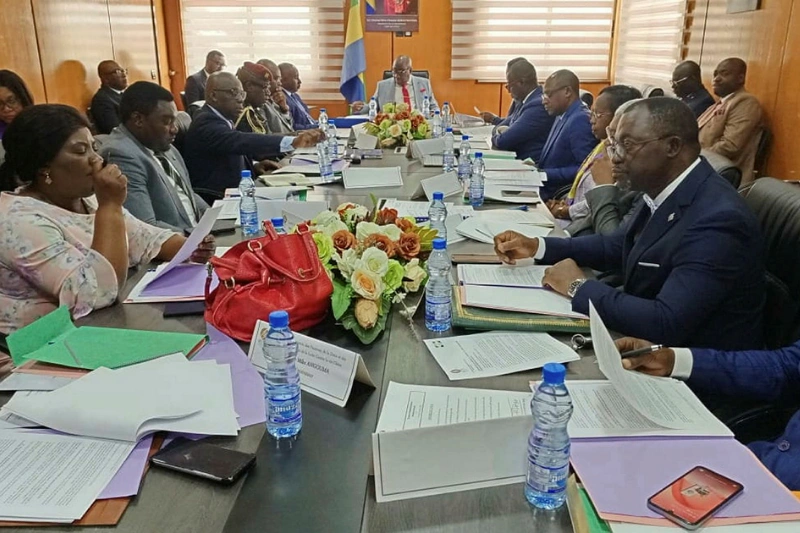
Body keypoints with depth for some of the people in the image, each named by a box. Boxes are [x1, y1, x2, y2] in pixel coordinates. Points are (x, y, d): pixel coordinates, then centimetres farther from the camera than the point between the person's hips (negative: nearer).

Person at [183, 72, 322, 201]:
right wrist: (292, 142, -44)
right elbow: (240, 141, -33)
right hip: (215, 201, -9)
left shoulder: (219, 119, 14)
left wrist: (252, 166, 0)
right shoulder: (207, 122, -17)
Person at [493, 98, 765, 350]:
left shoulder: (718, 220, -28)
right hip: (654, 347, 7)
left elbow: (666, 324, -33)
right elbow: (616, 246, 14)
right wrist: (537, 247, 3)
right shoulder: (662, 191, -1)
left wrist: (579, 287, -22)